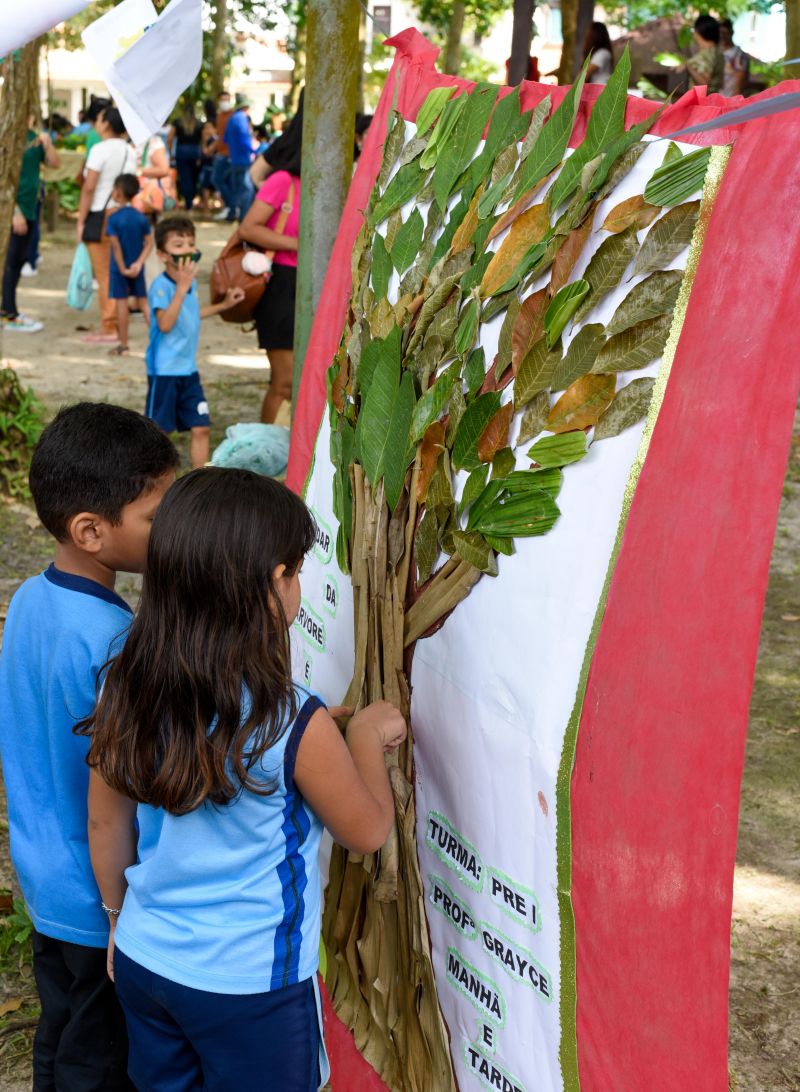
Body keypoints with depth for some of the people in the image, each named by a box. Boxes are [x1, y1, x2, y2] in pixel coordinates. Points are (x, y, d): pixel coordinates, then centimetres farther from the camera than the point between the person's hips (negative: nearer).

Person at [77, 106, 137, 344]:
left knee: (104, 275, 0)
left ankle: (108, 328, 2)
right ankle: (117, 325, 15)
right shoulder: (129, 151, 8)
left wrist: (81, 220, -10)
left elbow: (89, 188, -15)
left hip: (101, 215, -6)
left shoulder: (100, 149, -12)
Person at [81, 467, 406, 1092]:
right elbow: (369, 831, -8)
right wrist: (369, 734, 6)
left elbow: (105, 822, 3)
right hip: (251, 987, -5)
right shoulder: (295, 724, -24)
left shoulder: (126, 692, -10)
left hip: (143, 962, 5)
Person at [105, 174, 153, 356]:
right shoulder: (141, 217, -1)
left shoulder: (113, 218, -14)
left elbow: (116, 246, -18)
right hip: (136, 268, 4)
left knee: (122, 304, 2)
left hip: (120, 268, -4)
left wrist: (123, 268, -12)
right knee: (143, 302, 12)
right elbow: (149, 243, -5)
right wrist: (139, 263, -9)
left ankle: (123, 346, 8)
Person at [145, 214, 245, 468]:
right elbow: (165, 323, -29)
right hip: (164, 370, -8)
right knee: (158, 430, 3)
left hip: (189, 370, 8)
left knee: (201, 427, 6)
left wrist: (223, 305, 28)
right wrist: (181, 288, -32)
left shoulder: (191, 282, 9)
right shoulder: (161, 286, -18)